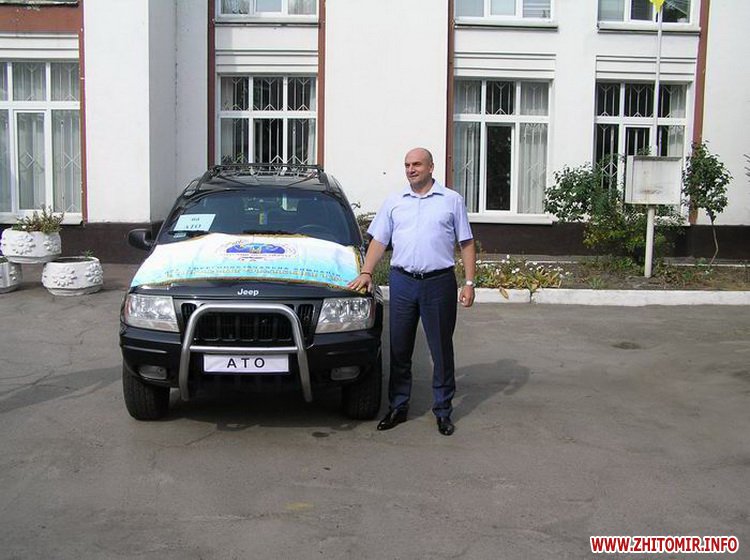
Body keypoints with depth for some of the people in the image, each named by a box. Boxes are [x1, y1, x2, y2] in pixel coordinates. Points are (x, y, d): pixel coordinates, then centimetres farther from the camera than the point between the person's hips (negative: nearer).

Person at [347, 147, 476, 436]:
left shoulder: (451, 200, 5)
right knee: (399, 349, 8)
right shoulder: (394, 201, 12)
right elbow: (378, 240, 12)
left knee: (441, 350, 5)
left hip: (439, 282, -2)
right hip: (402, 282, 2)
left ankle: (443, 410, 16)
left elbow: (467, 244, 5)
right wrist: (366, 273, -1)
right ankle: (398, 407, 20)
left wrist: (469, 283, -2)